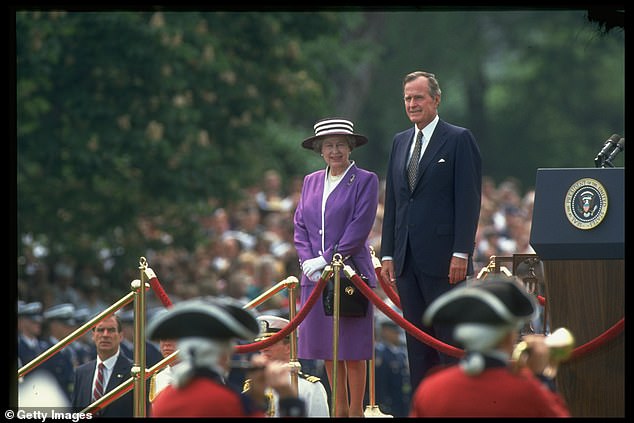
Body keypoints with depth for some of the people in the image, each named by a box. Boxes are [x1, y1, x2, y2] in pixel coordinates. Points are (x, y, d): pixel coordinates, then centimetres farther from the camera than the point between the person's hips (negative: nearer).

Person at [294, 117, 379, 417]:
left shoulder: (365, 181, -1)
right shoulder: (311, 182, 15)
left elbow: (360, 228, -9)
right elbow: (300, 226, 12)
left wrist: (328, 260, -13)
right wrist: (307, 260, -4)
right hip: (315, 277, 5)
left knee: (353, 348, -3)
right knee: (327, 349, 7)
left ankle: (356, 410, 2)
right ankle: (339, 409, 14)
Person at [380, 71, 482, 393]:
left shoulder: (459, 140, -2)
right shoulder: (400, 142, 17)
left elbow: (469, 200, -7)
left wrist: (461, 254, -14)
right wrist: (387, 254, 11)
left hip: (443, 257, -6)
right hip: (408, 259, 6)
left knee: (450, 339, -5)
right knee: (417, 342, 7)